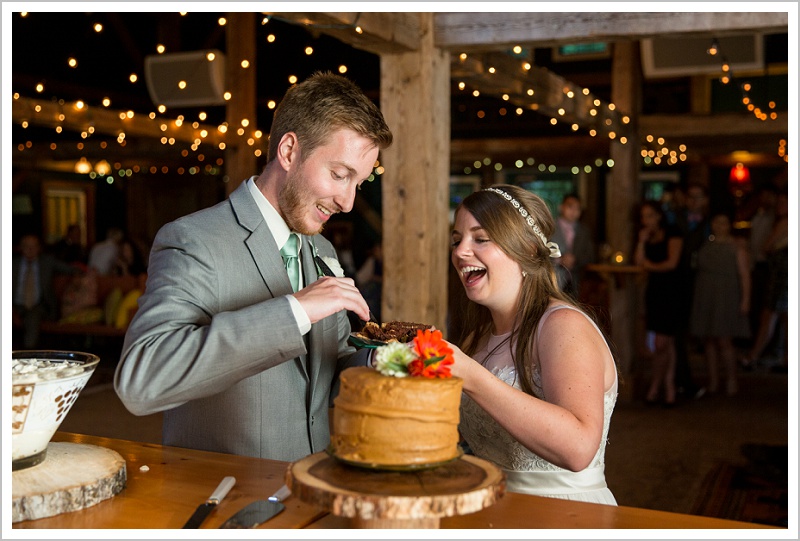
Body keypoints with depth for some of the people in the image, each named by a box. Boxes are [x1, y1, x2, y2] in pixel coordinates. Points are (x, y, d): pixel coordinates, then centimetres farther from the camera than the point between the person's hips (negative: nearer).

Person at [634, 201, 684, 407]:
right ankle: (669, 388, 7)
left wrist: (650, 266, 5)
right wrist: (642, 240, -2)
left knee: (662, 343, -9)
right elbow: (639, 261, 6)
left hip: (670, 291, -5)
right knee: (667, 344, 5)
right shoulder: (647, 238, 18)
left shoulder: (672, 235, -1)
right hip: (653, 290, 5)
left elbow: (671, 263, -8)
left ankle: (654, 386, 3)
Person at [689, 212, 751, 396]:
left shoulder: (737, 245, 1)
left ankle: (731, 379, 7)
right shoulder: (705, 244, 11)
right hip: (704, 297, 4)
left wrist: (745, 299, -11)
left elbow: (744, 274, -3)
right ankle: (713, 380, 13)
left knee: (724, 340, -7)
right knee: (707, 340, 4)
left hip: (726, 296, -4)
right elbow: (698, 269, 12)